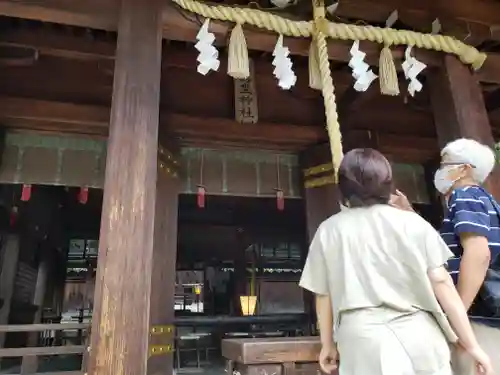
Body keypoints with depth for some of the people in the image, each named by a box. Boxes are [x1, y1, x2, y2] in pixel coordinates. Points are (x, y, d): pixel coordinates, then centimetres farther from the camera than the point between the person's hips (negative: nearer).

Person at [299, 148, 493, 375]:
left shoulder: (329, 231, 2)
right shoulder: (412, 223, 2)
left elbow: (323, 295, 4)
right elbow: (441, 284, 0)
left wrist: (328, 344, 16)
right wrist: (471, 345, 7)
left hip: (363, 342, 0)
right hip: (418, 339, 1)